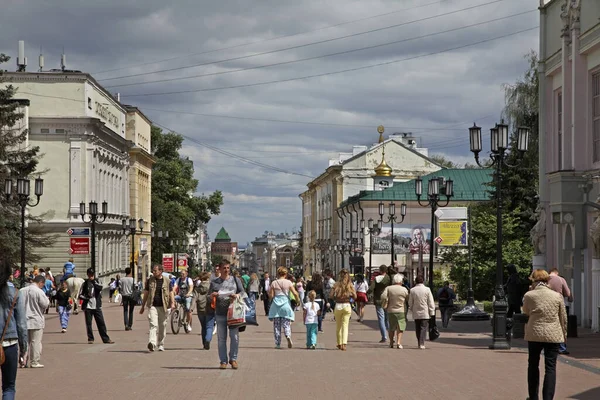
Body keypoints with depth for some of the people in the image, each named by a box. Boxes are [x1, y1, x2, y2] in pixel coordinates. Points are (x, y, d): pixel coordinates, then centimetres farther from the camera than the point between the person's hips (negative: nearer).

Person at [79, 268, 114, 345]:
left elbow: (100, 287, -13)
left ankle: (106, 339, 1)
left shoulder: (97, 282, 9)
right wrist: (86, 297, -13)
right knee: (88, 323, 0)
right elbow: (80, 295, 5)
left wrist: (94, 281, -17)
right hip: (88, 306, 0)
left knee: (101, 323, -1)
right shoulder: (85, 284, 7)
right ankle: (90, 339, 10)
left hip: (97, 306, 0)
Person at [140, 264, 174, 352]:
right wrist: (143, 306, 14)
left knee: (162, 326, 8)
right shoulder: (149, 280, 8)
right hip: (152, 306, -1)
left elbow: (171, 293, 6)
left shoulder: (167, 281, 6)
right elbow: (146, 293, 13)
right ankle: (152, 343, -31)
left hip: (163, 307, 1)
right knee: (153, 325, -17)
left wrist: (172, 303, -10)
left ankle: (161, 345, 21)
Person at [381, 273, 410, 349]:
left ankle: (391, 343, 20)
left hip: (391, 311, 2)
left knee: (391, 328, 15)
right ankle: (398, 342, -14)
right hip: (401, 311, -2)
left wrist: (385, 305, 0)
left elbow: (383, 296, -13)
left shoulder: (388, 288, -1)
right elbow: (408, 299, 3)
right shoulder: (404, 289, -4)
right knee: (400, 327, 0)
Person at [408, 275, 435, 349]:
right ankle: (422, 344, -12)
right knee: (423, 328, -2)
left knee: (418, 329, 12)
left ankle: (419, 343, 16)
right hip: (425, 313, -2)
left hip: (416, 314, 2)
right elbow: (431, 303, -4)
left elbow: (410, 303, 5)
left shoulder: (412, 290, -1)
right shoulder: (427, 289, -6)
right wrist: (432, 313, 1)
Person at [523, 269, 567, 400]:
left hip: (534, 334, 0)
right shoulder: (557, 296, 0)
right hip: (553, 335, 0)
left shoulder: (528, 296, -5)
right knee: (550, 367, 2)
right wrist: (564, 334, 16)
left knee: (533, 365, 17)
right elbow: (563, 318, 7)